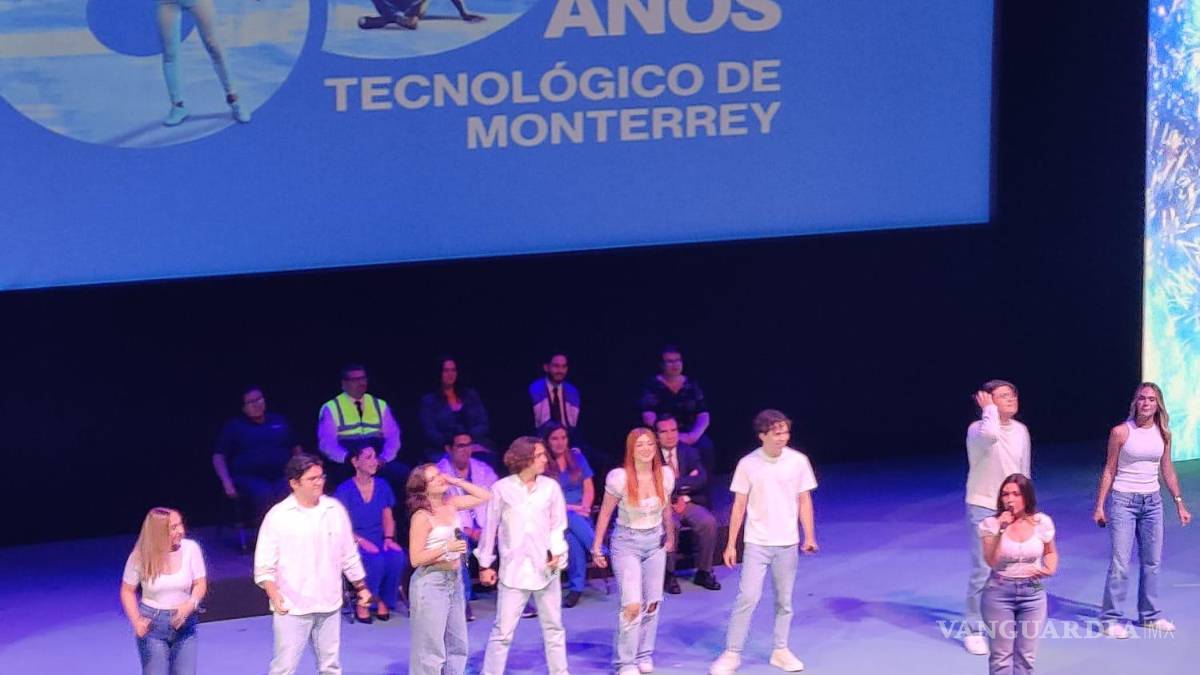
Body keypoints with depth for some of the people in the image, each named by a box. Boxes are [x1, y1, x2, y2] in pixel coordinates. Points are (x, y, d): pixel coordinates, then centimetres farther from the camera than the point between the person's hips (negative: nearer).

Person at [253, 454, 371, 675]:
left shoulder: (335, 510, 5)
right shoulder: (278, 516, -7)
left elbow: (349, 555, 15)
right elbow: (264, 564, -7)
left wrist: (361, 587, 17)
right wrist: (274, 596, -19)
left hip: (329, 605, 4)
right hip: (292, 607, -4)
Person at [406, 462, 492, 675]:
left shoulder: (451, 504, 5)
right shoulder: (422, 517, -15)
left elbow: (485, 497, 12)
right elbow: (416, 559, -17)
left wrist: (457, 481, 4)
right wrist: (446, 548, -23)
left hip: (454, 580, 8)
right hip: (431, 582, -7)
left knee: (457, 646, 11)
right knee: (431, 649, -2)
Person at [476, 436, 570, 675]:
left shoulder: (551, 487, 0)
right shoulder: (502, 488, -5)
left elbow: (558, 525, 5)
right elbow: (490, 527, 2)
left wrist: (557, 551, -12)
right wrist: (485, 564, 4)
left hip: (545, 567, 3)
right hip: (513, 569, -3)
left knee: (553, 627, 12)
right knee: (503, 630, -4)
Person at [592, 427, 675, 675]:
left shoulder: (665, 475, -6)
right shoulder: (620, 478, -17)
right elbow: (605, 513, -6)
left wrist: (670, 535, 24)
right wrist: (597, 547, -4)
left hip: (655, 541, 4)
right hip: (627, 543, -4)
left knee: (652, 603, 7)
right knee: (632, 605, -12)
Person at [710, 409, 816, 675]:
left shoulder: (798, 461, -3)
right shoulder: (747, 464, -6)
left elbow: (805, 501, 4)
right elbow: (739, 506, 0)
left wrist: (809, 537, -4)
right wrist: (731, 544, 0)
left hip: (787, 543, 2)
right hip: (757, 543, -2)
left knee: (784, 600, 10)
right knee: (747, 597, -8)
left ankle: (780, 651, 24)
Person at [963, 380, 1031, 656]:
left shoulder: (1021, 431, 4)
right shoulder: (978, 429, -14)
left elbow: (1023, 472, 13)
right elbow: (990, 435, -41)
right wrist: (989, 408, -24)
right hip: (984, 509, -5)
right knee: (983, 571, -4)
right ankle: (974, 631, 8)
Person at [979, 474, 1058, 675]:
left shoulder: (1042, 522, -2)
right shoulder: (991, 523, -8)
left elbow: (1051, 552, 16)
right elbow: (992, 561, -16)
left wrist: (1049, 569, -6)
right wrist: (1000, 531, -23)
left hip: (1033, 592, 2)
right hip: (999, 592, -2)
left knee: (1026, 656, 4)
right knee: (1002, 655, 1)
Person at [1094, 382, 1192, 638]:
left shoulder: (1163, 434, 3)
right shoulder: (1121, 432, -9)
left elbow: (1167, 471, 12)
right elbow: (1109, 470, -4)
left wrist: (1180, 504, 12)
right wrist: (1099, 506, -5)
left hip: (1152, 502, 5)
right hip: (1123, 501, -5)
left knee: (1152, 562, 10)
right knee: (1120, 564, -7)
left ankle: (1150, 615, 22)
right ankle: (1110, 619, 0)